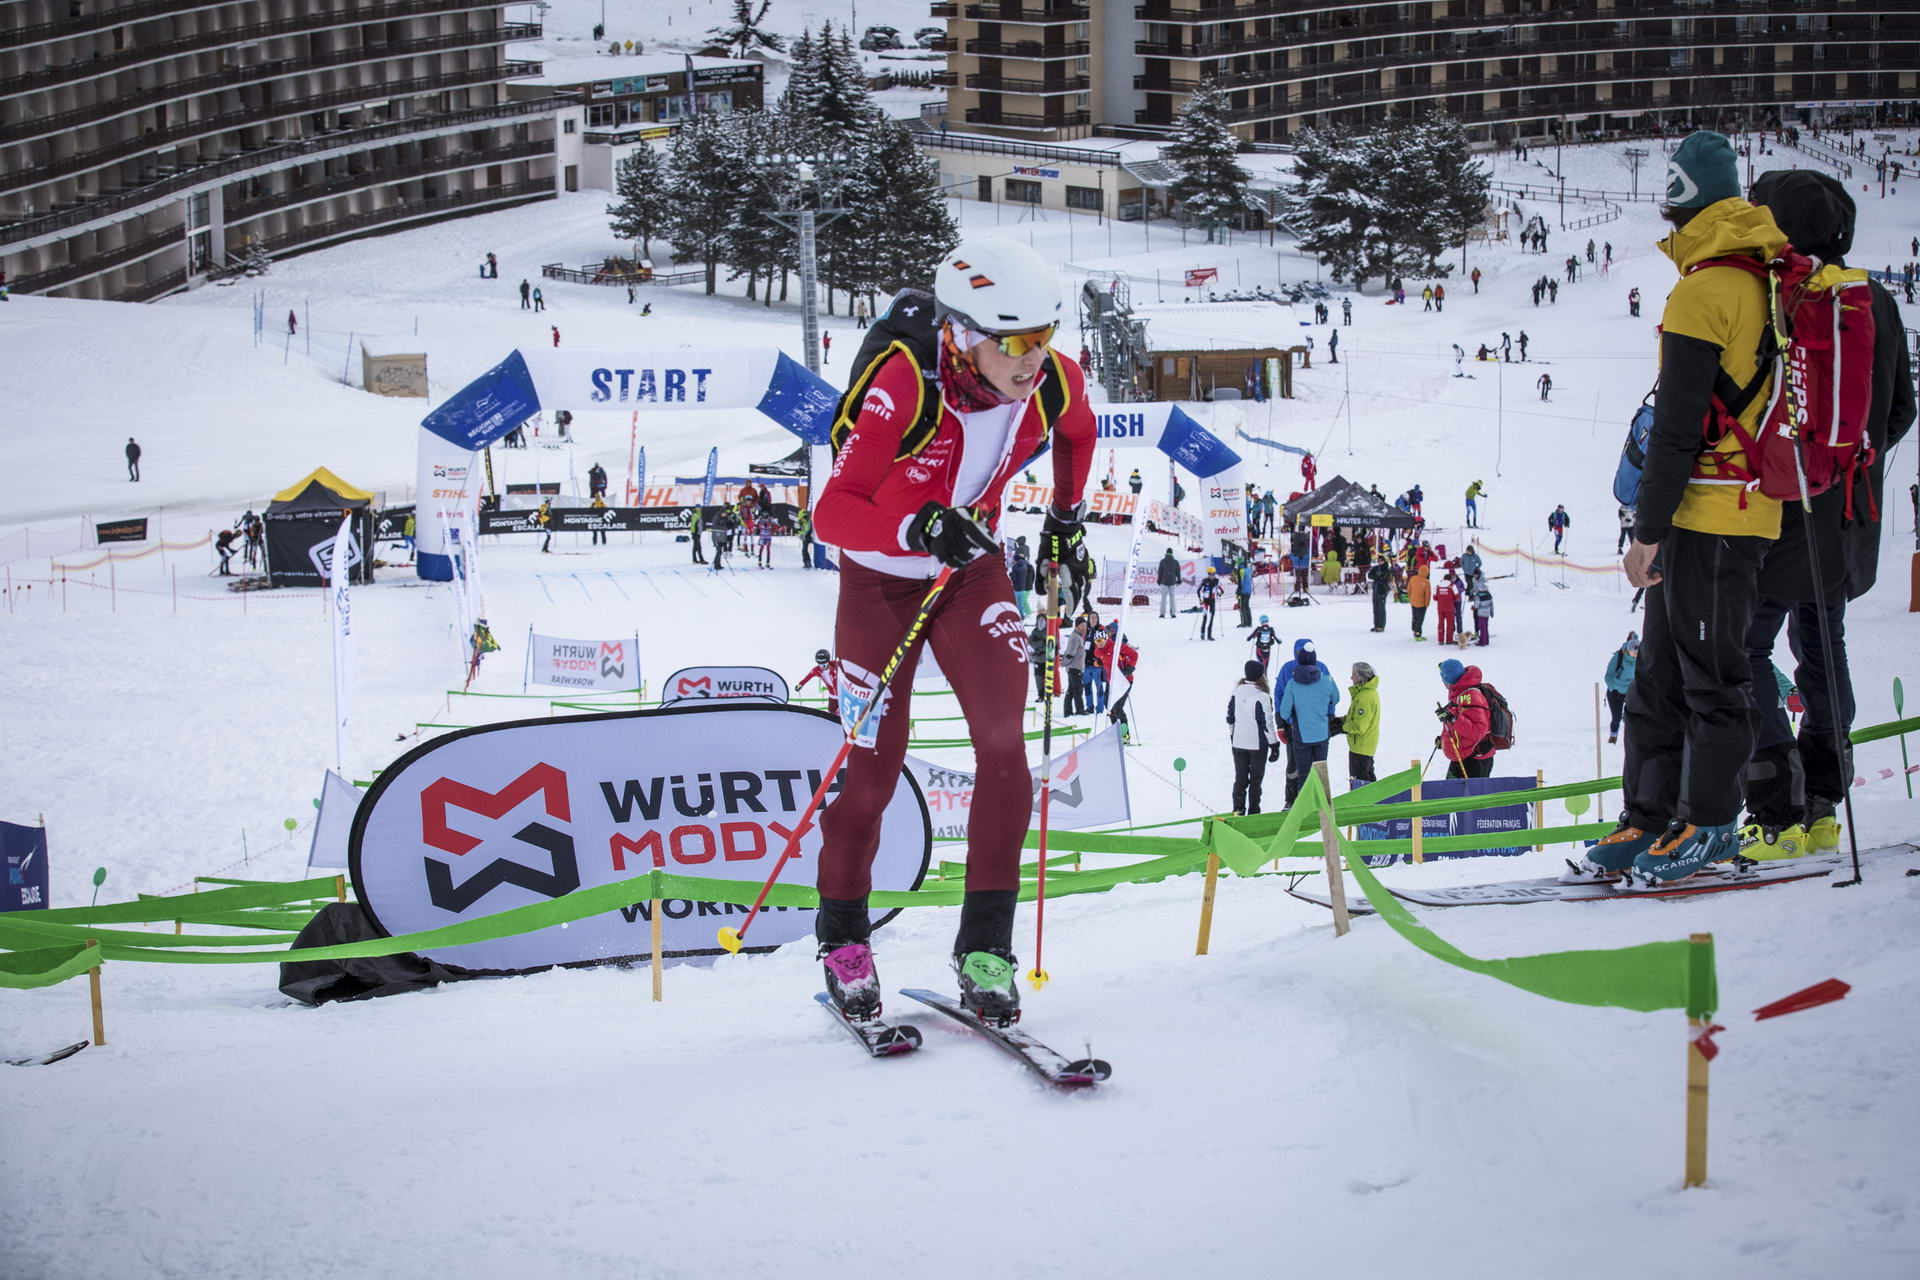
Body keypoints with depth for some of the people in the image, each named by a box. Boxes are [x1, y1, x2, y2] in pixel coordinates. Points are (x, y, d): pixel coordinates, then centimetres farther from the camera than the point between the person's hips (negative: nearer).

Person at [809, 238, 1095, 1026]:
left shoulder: (1055, 384, -19)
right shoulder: (903, 388, -34)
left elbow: (1076, 432, 9)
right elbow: (831, 514, -37)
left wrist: (1067, 520, 8)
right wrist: (918, 528, -52)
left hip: (971, 571, 3)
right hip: (880, 579, -3)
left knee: (1003, 742, -17)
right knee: (874, 768, 0)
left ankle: (985, 944, -9)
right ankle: (842, 936, 24)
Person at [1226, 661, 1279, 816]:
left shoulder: (1236, 691, -2)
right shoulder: (1262, 696, -17)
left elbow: (1230, 717, 7)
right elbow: (1267, 723, -14)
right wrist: (1274, 745, -5)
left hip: (1238, 743, 4)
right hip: (1258, 744, -4)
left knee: (1240, 778, 12)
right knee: (1256, 779, 8)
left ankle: (1238, 810, 3)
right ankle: (1253, 812, 11)